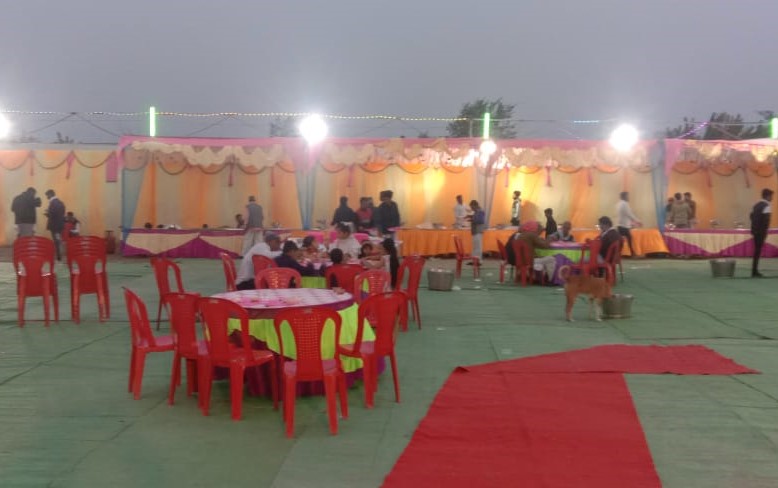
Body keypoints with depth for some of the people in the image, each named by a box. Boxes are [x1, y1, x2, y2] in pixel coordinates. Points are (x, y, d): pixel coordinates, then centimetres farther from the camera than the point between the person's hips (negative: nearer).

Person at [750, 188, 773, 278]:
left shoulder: (757, 205, 15)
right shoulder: (767, 206, -12)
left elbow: (751, 216, 18)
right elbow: (766, 220, -20)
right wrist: (765, 231, -17)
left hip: (755, 230, 9)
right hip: (761, 231, -9)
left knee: (757, 250, 14)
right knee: (758, 251, -6)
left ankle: (755, 271, 17)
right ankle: (754, 272, -6)